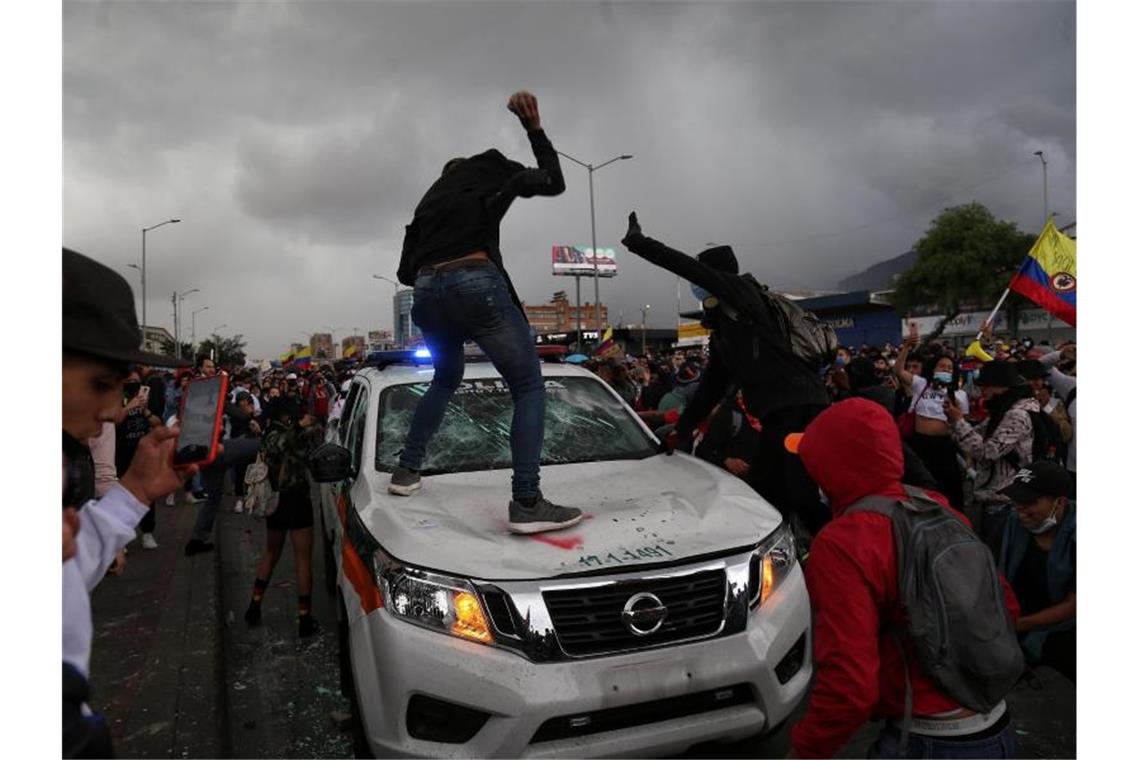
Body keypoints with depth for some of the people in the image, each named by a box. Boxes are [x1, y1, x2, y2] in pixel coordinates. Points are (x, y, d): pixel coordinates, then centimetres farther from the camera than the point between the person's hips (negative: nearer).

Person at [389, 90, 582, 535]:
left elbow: (405, 271, 25)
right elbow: (554, 182, 24)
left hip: (427, 294, 6)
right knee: (529, 388, -3)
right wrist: (534, 128, 30)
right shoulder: (489, 170, 19)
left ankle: (407, 470, 28)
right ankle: (527, 502, -16)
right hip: (476, 285, -6)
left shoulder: (428, 199, 31)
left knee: (445, 380, 30)